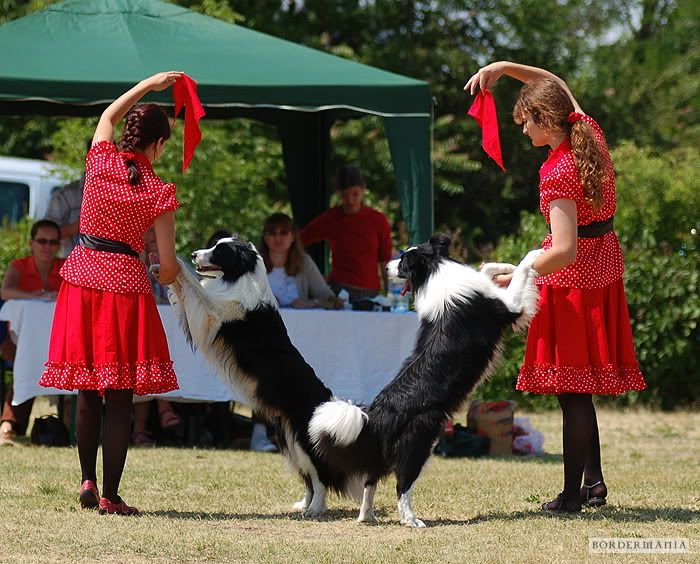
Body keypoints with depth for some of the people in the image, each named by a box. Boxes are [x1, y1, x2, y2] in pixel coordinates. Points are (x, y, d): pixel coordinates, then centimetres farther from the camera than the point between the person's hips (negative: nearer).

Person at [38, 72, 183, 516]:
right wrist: (169, 278, 17)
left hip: (82, 275, 4)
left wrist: (148, 85, 29)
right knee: (120, 398, 0)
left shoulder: (100, 163, 0)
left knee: (88, 393, 15)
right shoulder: (158, 193, -9)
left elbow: (108, 116, 24)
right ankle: (110, 496, 0)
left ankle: (88, 482, 17)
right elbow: (168, 264, -6)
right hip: (124, 282, -4)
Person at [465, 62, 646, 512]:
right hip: (604, 267, 9)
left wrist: (512, 278, -28)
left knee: (571, 389, -5)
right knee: (580, 385, 16)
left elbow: (564, 250, -29)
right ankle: (594, 482, 19)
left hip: (573, 274, -9)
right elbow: (556, 85, 21)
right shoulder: (590, 134, 1)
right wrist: (505, 68, 12)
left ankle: (573, 493, -3)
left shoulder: (558, 172, -23)